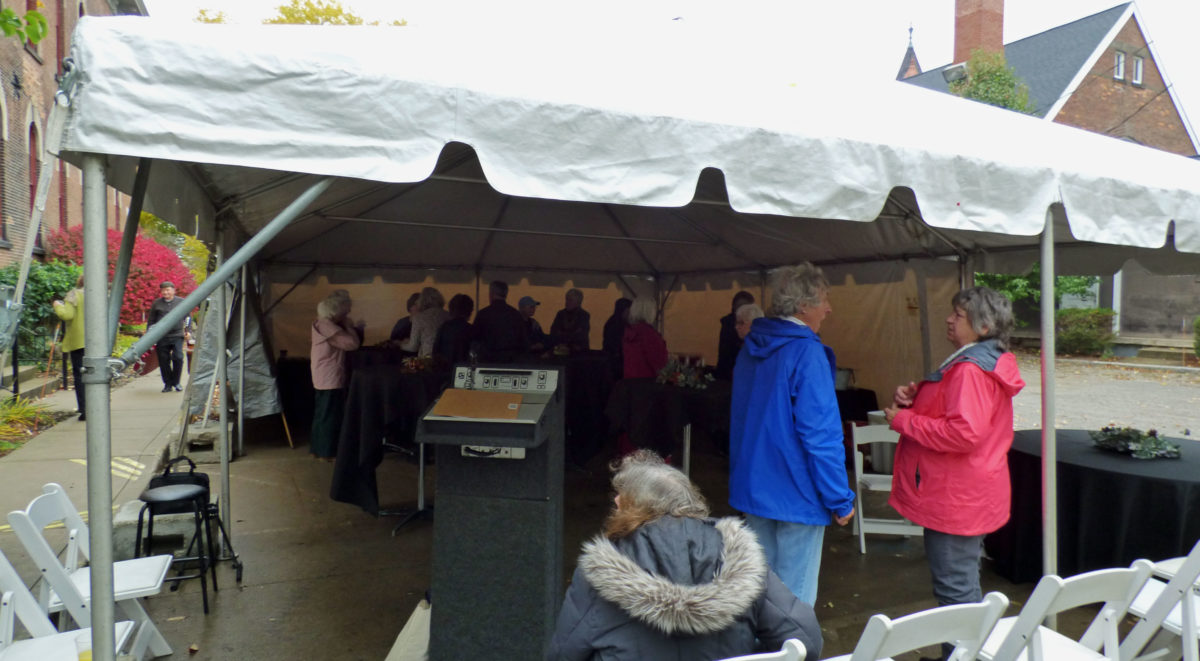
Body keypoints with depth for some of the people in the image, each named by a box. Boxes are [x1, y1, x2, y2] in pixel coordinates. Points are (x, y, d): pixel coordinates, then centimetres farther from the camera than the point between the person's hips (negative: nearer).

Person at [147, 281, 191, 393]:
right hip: (162, 337, 2)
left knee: (178, 358, -10)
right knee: (163, 360, 2)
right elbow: (151, 320, 16)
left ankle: (176, 382, 6)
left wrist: (188, 331, 5)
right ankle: (168, 384, 14)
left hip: (177, 336, -1)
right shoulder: (156, 303, 11)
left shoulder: (181, 302, 8)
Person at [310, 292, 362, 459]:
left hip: (323, 379, 11)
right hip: (331, 380, -11)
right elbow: (352, 343, -21)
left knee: (322, 415, 17)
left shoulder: (323, 324, 14)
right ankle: (327, 452, 4)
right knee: (330, 416, -3)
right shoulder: (326, 326, -18)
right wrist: (348, 325, -8)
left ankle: (317, 448, 26)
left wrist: (352, 327, 7)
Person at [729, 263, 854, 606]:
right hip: (796, 494, -8)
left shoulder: (751, 347, 8)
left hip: (753, 487, 8)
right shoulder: (807, 353, -18)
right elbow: (821, 434, -20)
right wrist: (840, 499, -12)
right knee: (794, 600, 5)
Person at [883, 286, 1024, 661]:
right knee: (965, 586, 23)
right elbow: (945, 411, 21)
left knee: (955, 591, 0)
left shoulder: (970, 370, -21)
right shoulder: (980, 363, 14)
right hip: (963, 494, 11)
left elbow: (962, 432, -31)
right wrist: (914, 398, 1)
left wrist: (902, 419, -21)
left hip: (956, 500, -11)